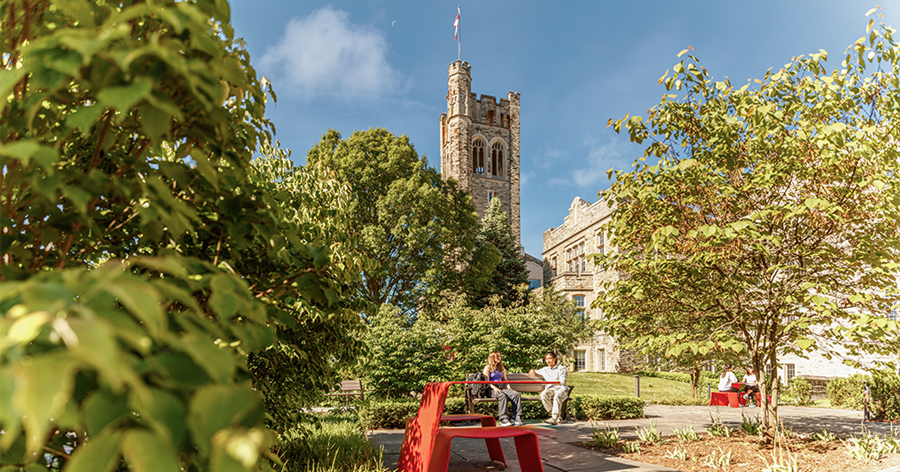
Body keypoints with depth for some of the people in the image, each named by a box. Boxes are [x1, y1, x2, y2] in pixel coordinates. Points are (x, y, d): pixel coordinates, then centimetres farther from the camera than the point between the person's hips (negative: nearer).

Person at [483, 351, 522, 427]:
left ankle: (518, 417, -30)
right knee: (502, 396, -39)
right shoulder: (488, 368, 8)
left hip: (502, 388, 6)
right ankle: (504, 419, -39)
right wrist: (494, 388, -18)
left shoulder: (501, 368, 27)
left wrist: (508, 386, 2)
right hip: (491, 390, -5)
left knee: (516, 394, -24)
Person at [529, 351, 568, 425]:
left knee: (557, 396, -39)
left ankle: (554, 418, -46)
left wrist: (550, 382, -13)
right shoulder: (544, 370, 27)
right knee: (543, 394, -33)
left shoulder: (561, 369, 14)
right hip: (550, 389, 3)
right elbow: (533, 373, 40)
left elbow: (562, 382, 0)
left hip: (561, 388, -3)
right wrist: (532, 370, 15)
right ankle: (557, 416, -29)